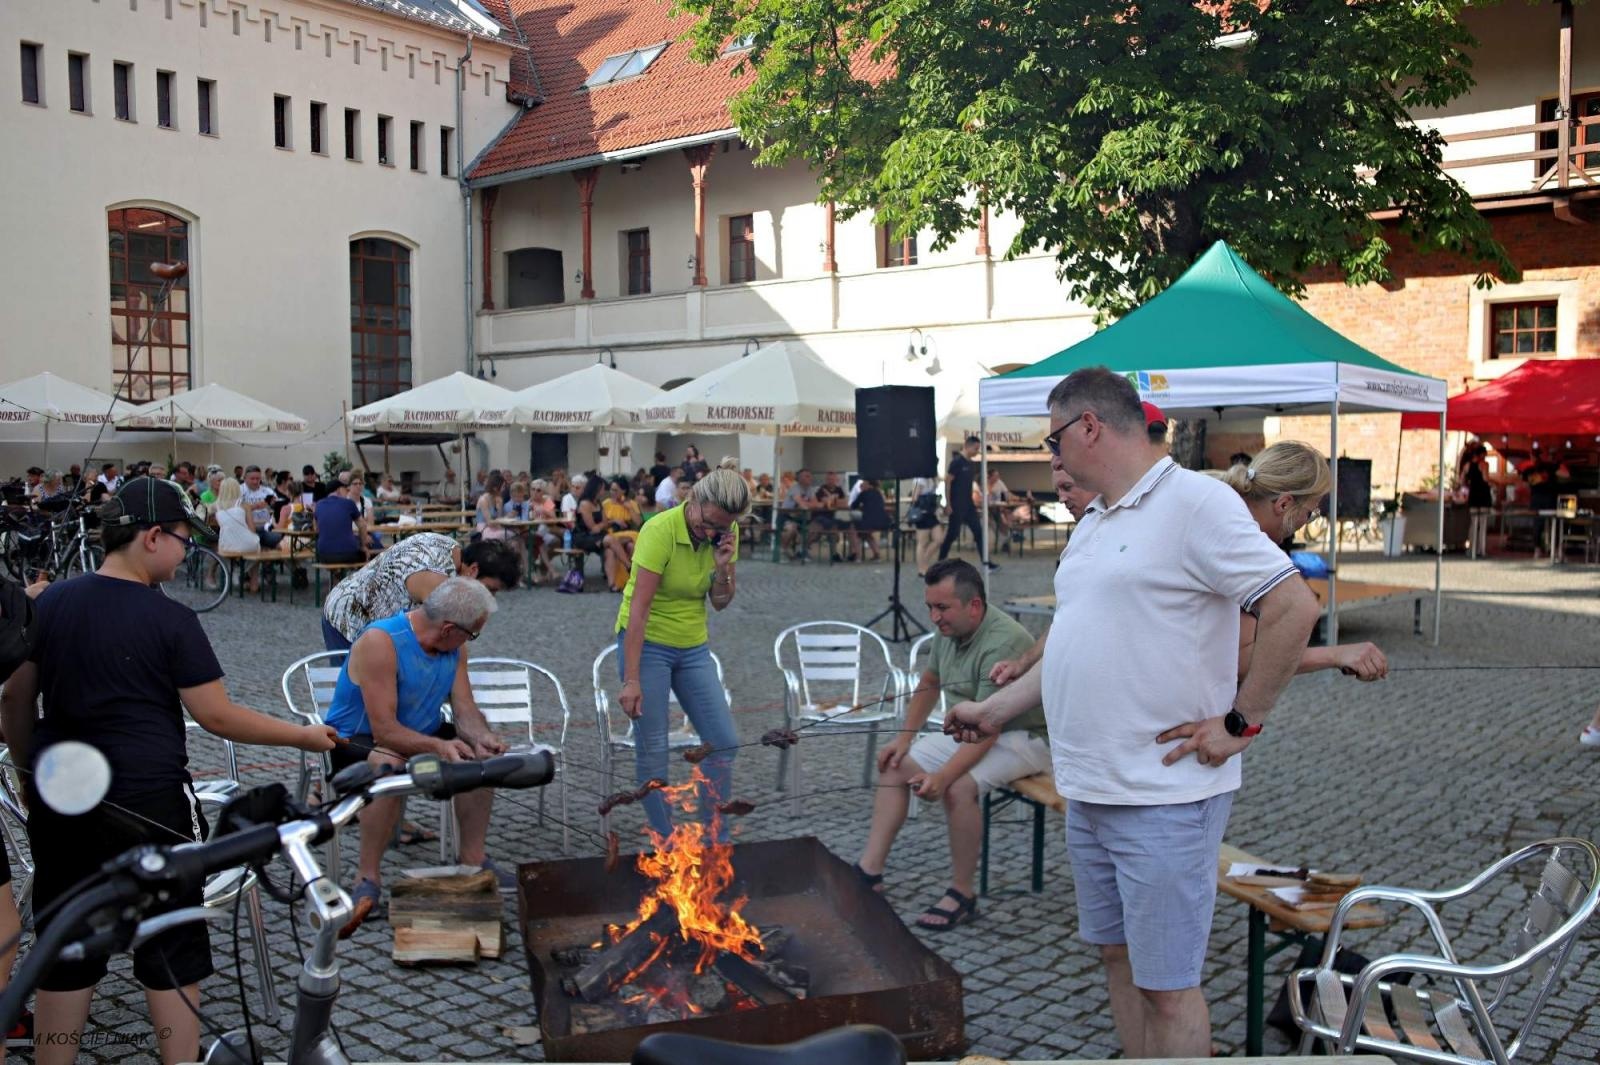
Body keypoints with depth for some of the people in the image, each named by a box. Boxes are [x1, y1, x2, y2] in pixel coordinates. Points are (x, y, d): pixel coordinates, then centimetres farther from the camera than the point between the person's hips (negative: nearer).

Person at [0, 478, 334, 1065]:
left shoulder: (48, 603, 0)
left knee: (66, 951, 15)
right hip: (150, 806, -4)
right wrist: (303, 736, -2)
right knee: (170, 950, 9)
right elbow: (217, 715, -12)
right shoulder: (171, 620, -13)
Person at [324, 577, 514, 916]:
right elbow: (384, 729, -32)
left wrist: (481, 737, -28)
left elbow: (465, 709, -6)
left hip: (420, 732, 7)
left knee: (479, 754, -12)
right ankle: (368, 878, -25)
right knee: (389, 766, -37)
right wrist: (437, 746, -46)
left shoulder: (454, 647, -5)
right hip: (355, 739, -7)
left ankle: (473, 859, -1)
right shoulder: (380, 642, -29)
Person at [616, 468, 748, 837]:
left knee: (723, 741, 2)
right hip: (646, 644, -6)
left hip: (694, 648, 6)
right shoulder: (660, 530, -23)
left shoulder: (726, 533, -5)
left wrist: (724, 569, -18)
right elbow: (639, 607, -25)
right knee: (652, 749, -4)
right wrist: (631, 680, -27)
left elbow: (720, 603, 2)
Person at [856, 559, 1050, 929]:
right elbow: (929, 684, 15)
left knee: (959, 787, -32)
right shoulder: (948, 630, -2)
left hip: (1023, 736, -9)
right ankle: (870, 869, -4)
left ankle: (962, 894, -15)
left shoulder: (1003, 643, -29)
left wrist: (943, 776, -40)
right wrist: (904, 737, 7)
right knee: (894, 765, -2)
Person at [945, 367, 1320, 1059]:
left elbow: (1294, 610, -18)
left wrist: (1239, 723, -15)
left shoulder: (1194, 503, -13)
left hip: (1163, 796, -9)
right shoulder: (1092, 524, 15)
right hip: (1089, 790, 9)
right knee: (1118, 956, 18)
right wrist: (994, 710, 21)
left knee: (1165, 984, 1)